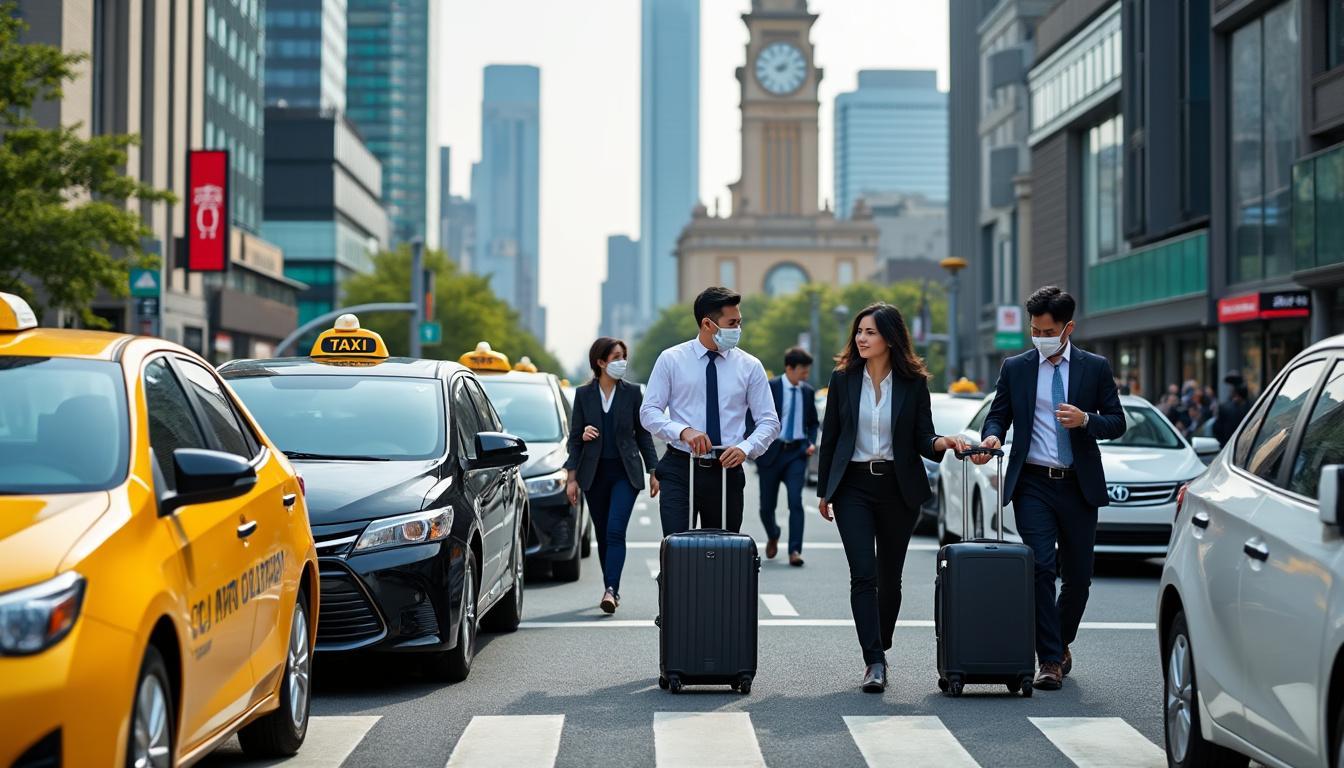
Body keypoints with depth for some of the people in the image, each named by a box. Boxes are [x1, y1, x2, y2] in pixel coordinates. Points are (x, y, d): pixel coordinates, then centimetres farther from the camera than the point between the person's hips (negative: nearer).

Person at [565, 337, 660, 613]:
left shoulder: (632, 392, 1)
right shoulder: (583, 394, 2)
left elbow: (643, 434, 7)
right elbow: (575, 437, 5)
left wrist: (653, 471, 4)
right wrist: (572, 477, 0)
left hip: (625, 471, -2)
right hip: (594, 473, 2)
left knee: (615, 532, -16)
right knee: (603, 535, 8)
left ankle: (611, 591, -24)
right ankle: (611, 589, 21)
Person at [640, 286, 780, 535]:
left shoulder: (750, 366, 4)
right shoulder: (671, 360, 1)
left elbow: (769, 421, 4)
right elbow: (649, 412, -2)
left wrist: (746, 448, -16)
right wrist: (683, 431, -20)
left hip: (727, 471, 2)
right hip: (680, 469, -2)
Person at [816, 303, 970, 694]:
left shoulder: (913, 383, 1)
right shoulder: (843, 378, 3)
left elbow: (922, 439, 2)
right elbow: (830, 436, 7)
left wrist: (943, 442, -21)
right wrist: (823, 490, 8)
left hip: (898, 487, 1)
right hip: (853, 486, -1)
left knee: (889, 576, 9)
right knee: (863, 574, -12)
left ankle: (879, 650, 27)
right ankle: (874, 662, -14)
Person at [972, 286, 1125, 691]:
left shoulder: (1096, 367, 5)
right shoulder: (1016, 368, 6)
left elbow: (1117, 423, 5)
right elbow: (998, 414, 8)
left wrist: (1085, 420, -15)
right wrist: (991, 438, -15)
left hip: (1079, 486, 1)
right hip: (1033, 483, -1)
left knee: (1078, 575, 8)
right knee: (1041, 568, -11)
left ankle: (1061, 643, 30)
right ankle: (1051, 660, -7)